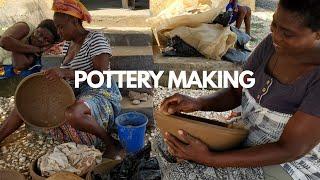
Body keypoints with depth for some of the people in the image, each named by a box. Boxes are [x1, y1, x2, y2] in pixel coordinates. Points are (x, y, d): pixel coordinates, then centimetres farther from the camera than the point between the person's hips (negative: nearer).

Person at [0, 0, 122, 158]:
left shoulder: (95, 39, -13)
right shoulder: (67, 44, 12)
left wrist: (66, 72, -31)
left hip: (102, 94, -8)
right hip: (75, 95, 8)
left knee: (72, 114, -39)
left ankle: (110, 142, -15)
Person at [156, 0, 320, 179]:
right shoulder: (272, 44, -9)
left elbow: (289, 149, -27)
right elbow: (235, 93, -2)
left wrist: (209, 158, -32)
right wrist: (197, 103, -22)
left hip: (289, 165, -6)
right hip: (249, 139, 6)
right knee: (167, 142, 0)